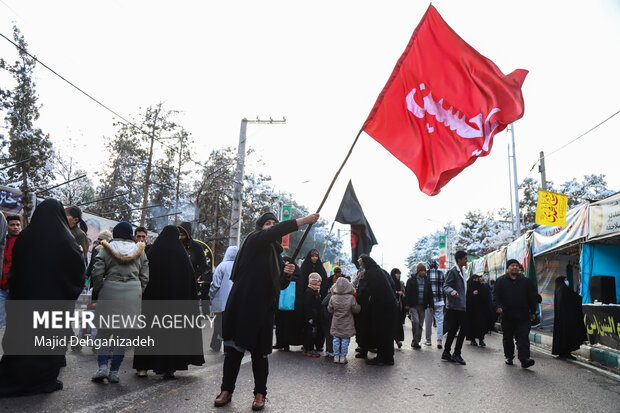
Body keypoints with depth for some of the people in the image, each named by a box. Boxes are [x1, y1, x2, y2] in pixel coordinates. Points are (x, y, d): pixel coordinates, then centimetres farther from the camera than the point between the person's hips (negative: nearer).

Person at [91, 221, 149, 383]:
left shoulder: (106, 249, 1)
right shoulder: (140, 251, 8)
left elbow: (97, 273, -5)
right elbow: (145, 277, 6)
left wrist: (97, 292, 8)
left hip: (109, 292, -1)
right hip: (133, 294, 2)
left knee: (104, 331, 12)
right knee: (124, 333, 8)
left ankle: (102, 366, 0)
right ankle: (114, 371, 11)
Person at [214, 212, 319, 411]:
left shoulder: (276, 254, 20)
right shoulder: (255, 239, 0)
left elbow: (281, 285, 21)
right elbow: (275, 232, -23)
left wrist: (287, 274, -2)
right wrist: (304, 220, -26)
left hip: (264, 308, 5)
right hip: (242, 304, -5)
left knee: (260, 352, 7)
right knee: (234, 349, 2)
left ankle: (260, 394, 20)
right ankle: (226, 391, 18)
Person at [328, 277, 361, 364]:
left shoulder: (333, 298, -9)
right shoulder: (351, 298, -14)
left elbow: (330, 310, 2)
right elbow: (356, 310, -6)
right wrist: (358, 305, 13)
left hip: (336, 324, 2)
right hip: (347, 325, -2)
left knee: (336, 339, 12)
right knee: (345, 340, 7)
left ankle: (336, 356, 16)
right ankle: (342, 357, 12)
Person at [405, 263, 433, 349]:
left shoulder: (427, 281, 10)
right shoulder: (411, 280, -2)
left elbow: (430, 294, 14)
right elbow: (407, 293, -3)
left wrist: (430, 305, 9)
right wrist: (407, 304, -9)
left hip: (422, 306, 4)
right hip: (413, 306, -4)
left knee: (420, 324, 6)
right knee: (415, 321, -17)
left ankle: (416, 342, 16)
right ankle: (415, 341, -6)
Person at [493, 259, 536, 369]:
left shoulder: (525, 281, 10)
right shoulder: (501, 281, 5)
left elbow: (532, 297, 14)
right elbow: (496, 295, 0)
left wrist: (533, 312, 11)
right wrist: (498, 306, -15)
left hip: (523, 315, 0)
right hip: (507, 315, 0)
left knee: (523, 337, -8)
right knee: (508, 338, 10)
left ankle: (524, 359, -11)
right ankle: (509, 357, 22)